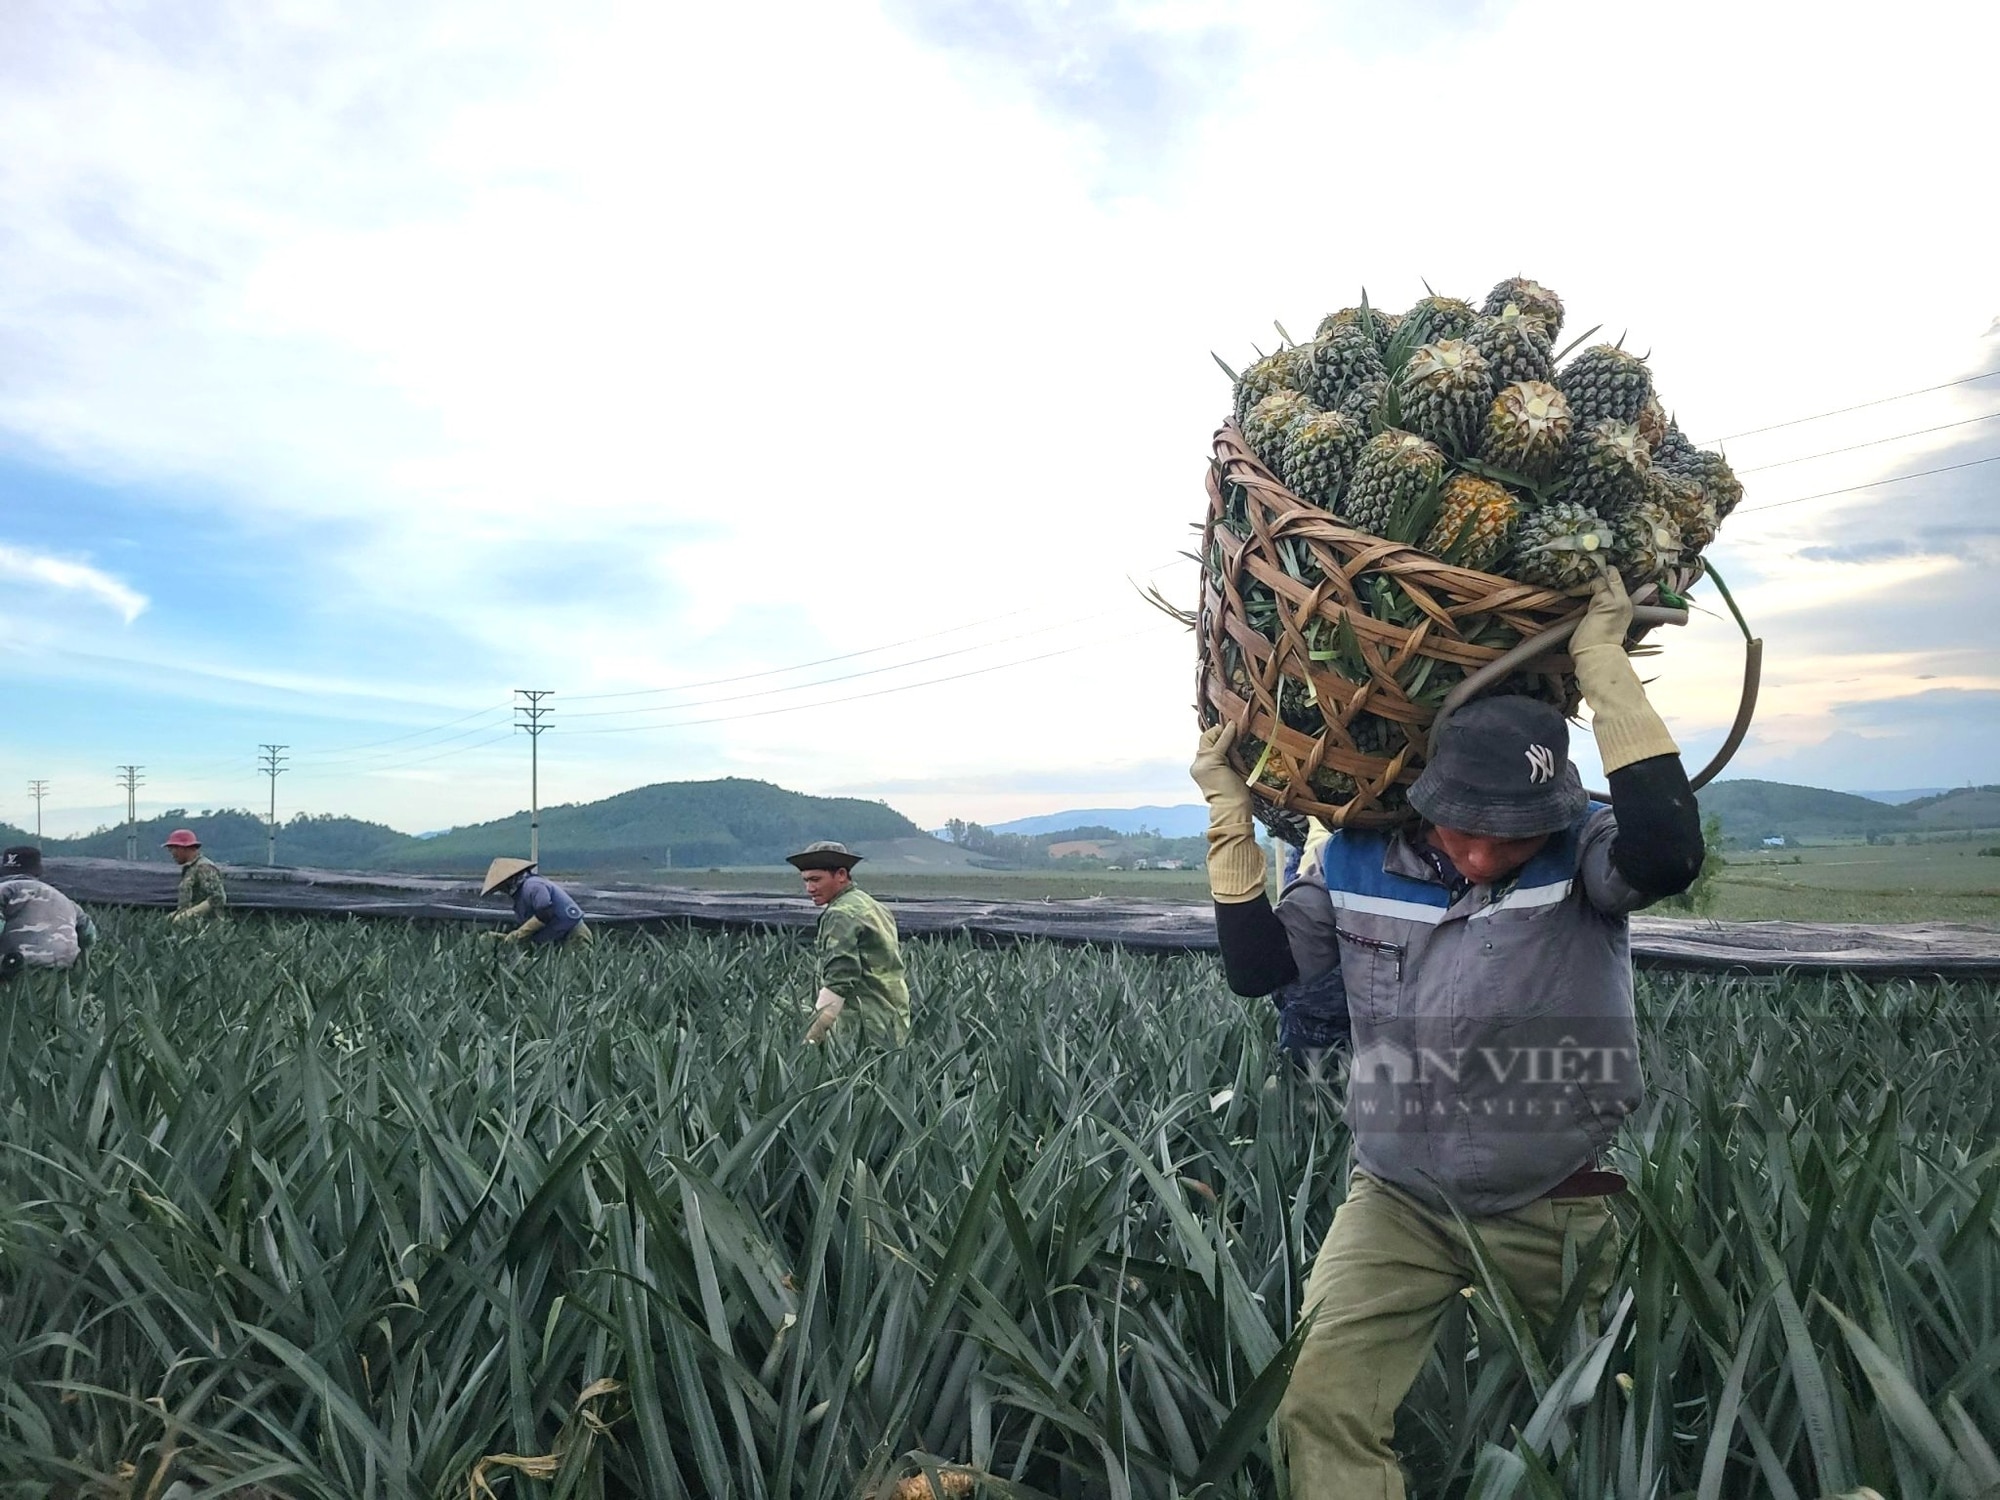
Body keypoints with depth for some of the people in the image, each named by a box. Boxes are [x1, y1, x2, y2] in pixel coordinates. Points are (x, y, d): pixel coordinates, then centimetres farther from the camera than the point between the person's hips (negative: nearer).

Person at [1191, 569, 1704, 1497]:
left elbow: (1669, 855, -38)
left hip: (1556, 1211, -1)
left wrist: (1604, 663, -34)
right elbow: (1255, 969, -4)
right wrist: (1230, 815, -11)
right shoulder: (1357, 861, -7)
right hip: (1398, 1200, 1)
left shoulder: (1584, 857, -16)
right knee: (1321, 1417, -18)